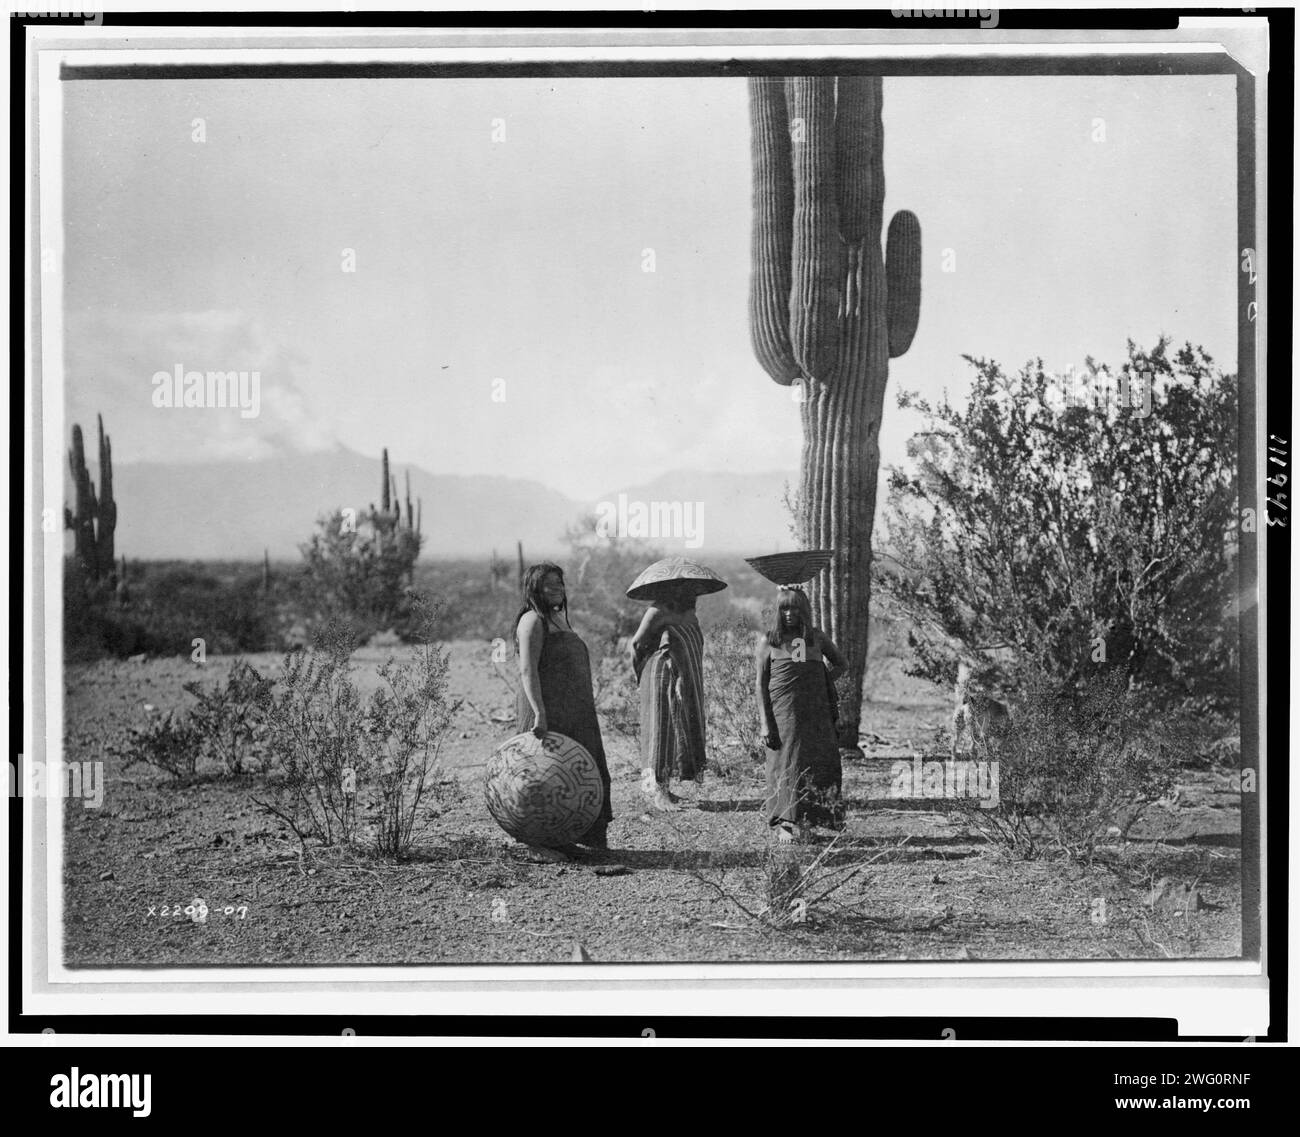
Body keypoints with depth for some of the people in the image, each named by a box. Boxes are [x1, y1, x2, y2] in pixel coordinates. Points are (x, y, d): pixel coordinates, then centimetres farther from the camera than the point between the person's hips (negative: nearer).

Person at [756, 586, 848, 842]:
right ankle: (786, 824, -6)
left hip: (816, 714, 3)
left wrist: (821, 684, 6)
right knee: (786, 766, -6)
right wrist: (765, 724, -6)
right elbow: (760, 684, 2)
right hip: (783, 714, -2)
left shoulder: (818, 638, 10)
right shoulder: (769, 641, 4)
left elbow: (842, 665, 24)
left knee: (820, 767, 0)